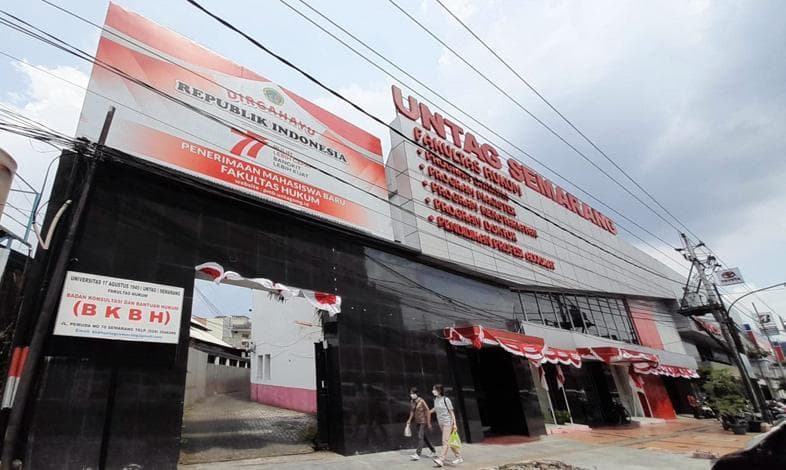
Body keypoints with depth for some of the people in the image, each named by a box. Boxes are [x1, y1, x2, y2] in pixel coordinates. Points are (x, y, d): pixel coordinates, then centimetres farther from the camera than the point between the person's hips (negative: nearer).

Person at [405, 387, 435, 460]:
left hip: (423, 421, -7)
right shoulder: (411, 402, 1)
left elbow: (428, 411, -15)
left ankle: (417, 454, -15)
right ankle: (433, 451, 33)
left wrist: (428, 423, -14)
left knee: (420, 437, -15)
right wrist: (409, 420, 1)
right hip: (417, 422, 7)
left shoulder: (421, 401, -19)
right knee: (424, 437, 17)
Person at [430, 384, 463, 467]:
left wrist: (455, 424, -12)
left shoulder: (446, 399, -15)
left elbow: (452, 412, -11)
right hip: (441, 423, 7)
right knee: (449, 441, 13)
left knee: (445, 441, -11)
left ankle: (441, 460, -15)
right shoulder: (435, 399, 2)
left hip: (448, 422, -7)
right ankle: (459, 457, 25)